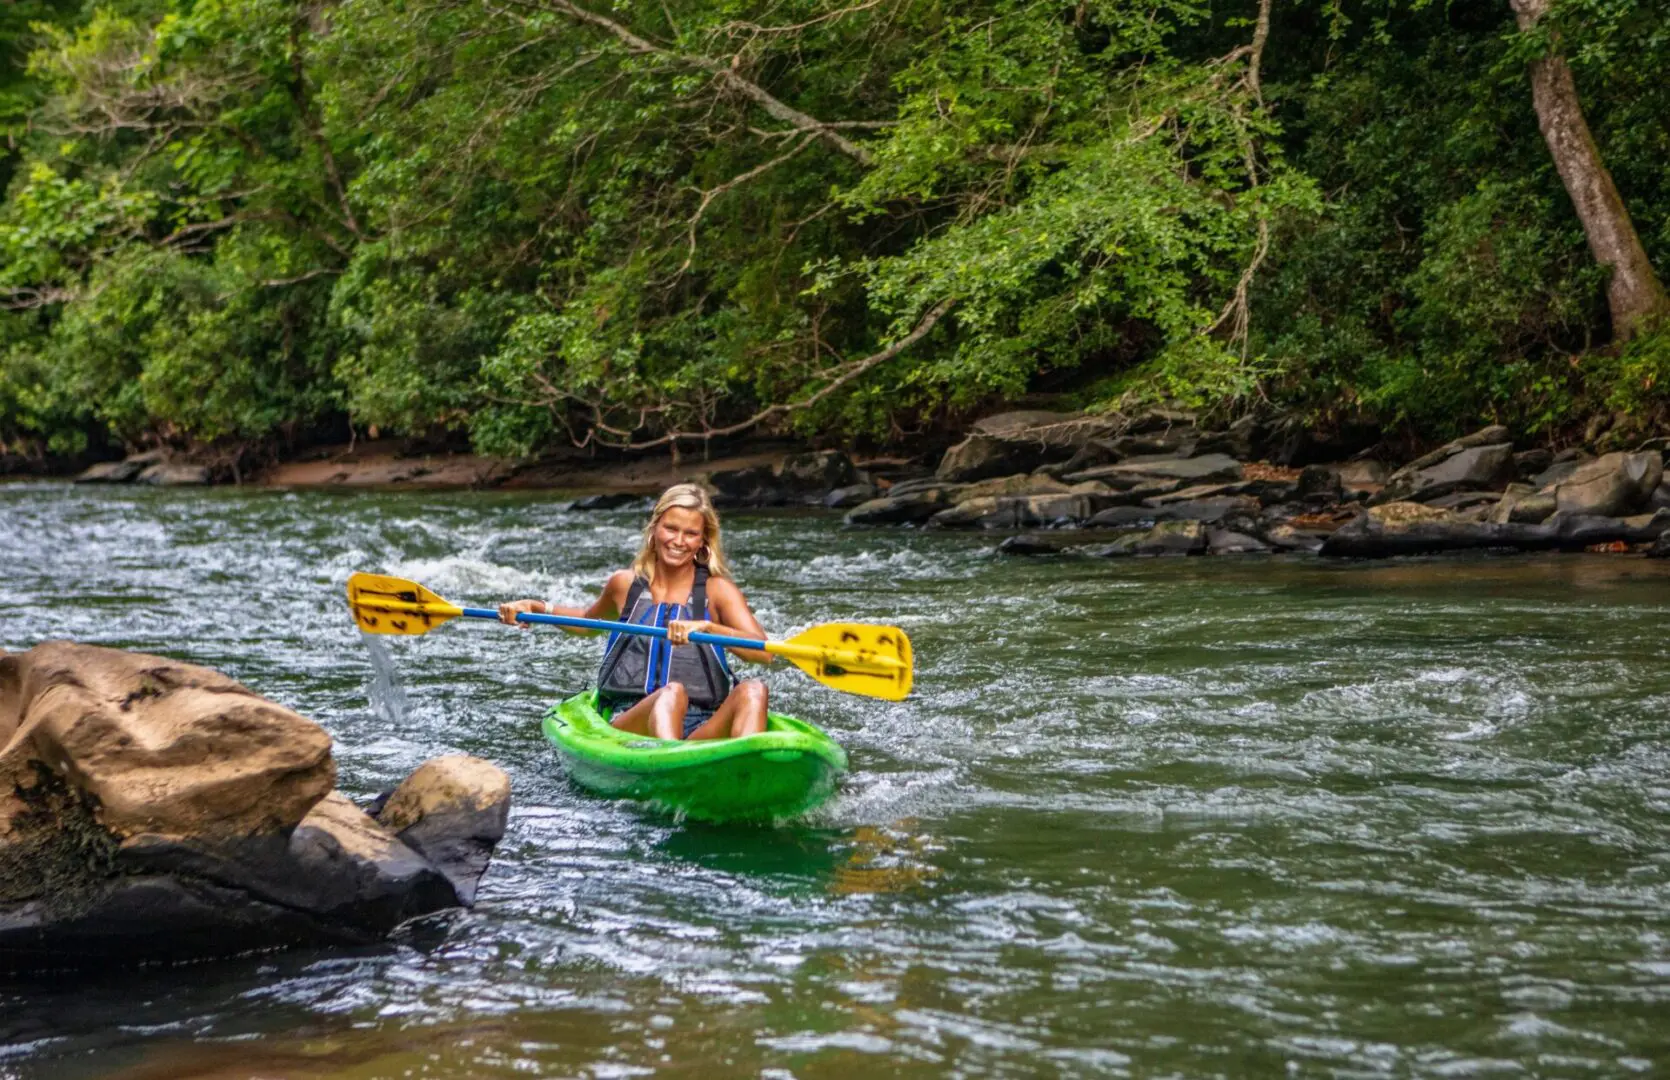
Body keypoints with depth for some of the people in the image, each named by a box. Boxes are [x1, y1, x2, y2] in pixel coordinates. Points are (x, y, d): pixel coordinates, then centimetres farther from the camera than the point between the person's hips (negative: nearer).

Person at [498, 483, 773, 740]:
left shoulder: (717, 591, 7)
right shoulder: (625, 585, 15)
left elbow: (764, 653, -9)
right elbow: (590, 621, 39)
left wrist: (707, 627, -25)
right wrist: (536, 609, 24)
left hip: (702, 734, 0)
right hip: (628, 725, 0)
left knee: (753, 689, -32)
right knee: (672, 693, -35)